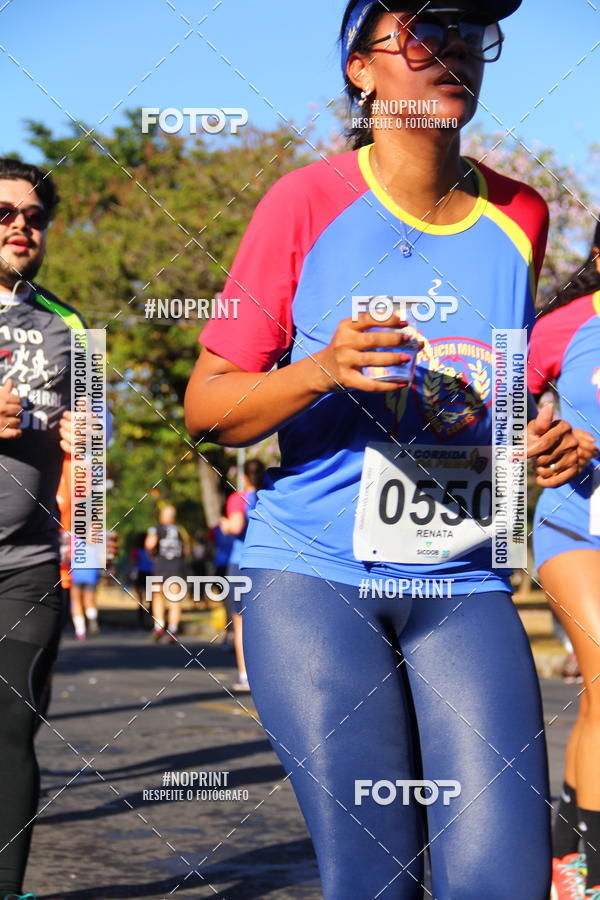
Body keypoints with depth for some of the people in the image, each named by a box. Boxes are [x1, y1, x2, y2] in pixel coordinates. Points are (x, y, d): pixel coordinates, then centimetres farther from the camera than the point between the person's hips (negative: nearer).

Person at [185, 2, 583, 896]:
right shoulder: (308, 202, -4)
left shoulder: (519, 217, 8)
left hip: (466, 591, 3)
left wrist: (541, 442, 2)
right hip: (315, 578, -3)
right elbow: (205, 405, -2)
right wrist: (322, 372, -20)